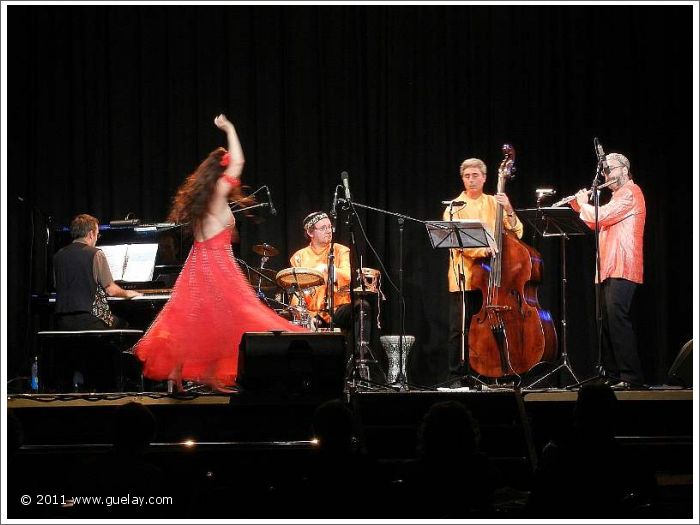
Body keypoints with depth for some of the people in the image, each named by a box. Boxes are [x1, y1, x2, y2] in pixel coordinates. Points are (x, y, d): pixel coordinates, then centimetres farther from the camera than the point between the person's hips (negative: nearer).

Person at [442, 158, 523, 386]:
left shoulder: (495, 203, 12)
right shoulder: (455, 207, 5)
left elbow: (516, 232, 4)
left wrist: (509, 210, -14)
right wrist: (481, 249, -26)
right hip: (464, 278, -2)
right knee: (460, 329, -4)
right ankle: (457, 377, 1)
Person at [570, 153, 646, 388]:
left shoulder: (630, 192, -7)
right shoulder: (618, 196, 25)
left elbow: (602, 216, -17)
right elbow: (599, 225, 29)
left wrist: (583, 204, -1)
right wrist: (580, 207, 18)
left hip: (622, 270, -11)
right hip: (609, 271, 11)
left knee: (617, 319, -18)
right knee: (607, 322, 9)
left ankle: (632, 376, -20)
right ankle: (612, 374, 11)